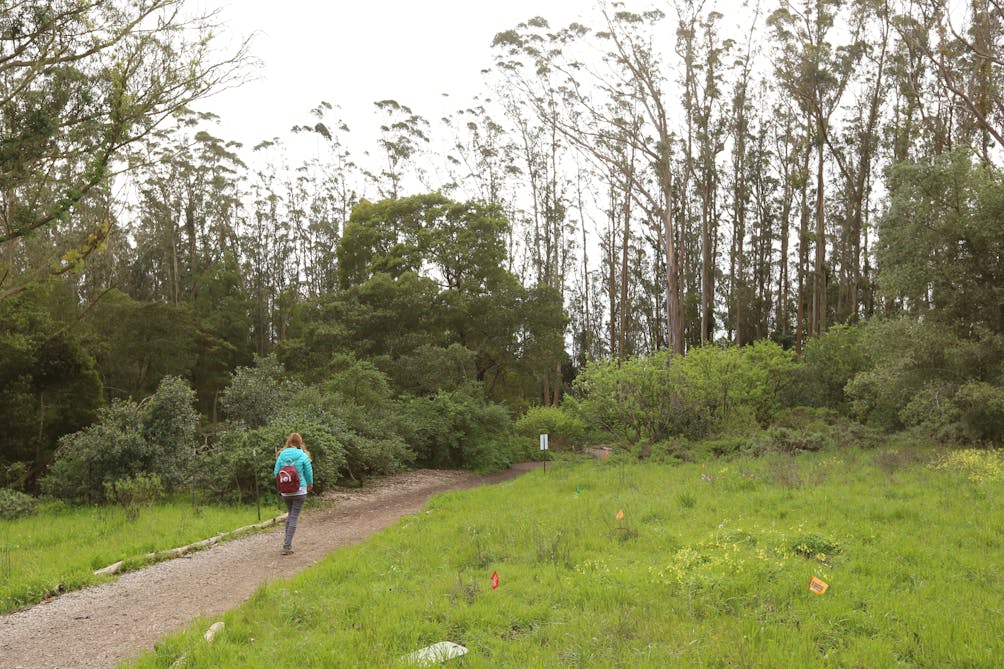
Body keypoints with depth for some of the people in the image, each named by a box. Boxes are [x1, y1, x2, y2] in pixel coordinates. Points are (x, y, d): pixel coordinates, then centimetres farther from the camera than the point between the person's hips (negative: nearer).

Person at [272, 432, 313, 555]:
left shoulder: (281, 455, -2)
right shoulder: (303, 456, -9)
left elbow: (276, 473, 2)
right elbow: (309, 472, -1)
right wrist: (310, 484, 19)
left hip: (285, 491, 3)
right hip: (299, 490, -3)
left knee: (290, 514, 23)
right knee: (294, 517, 2)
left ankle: (287, 542, 24)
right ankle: (287, 546, -2)